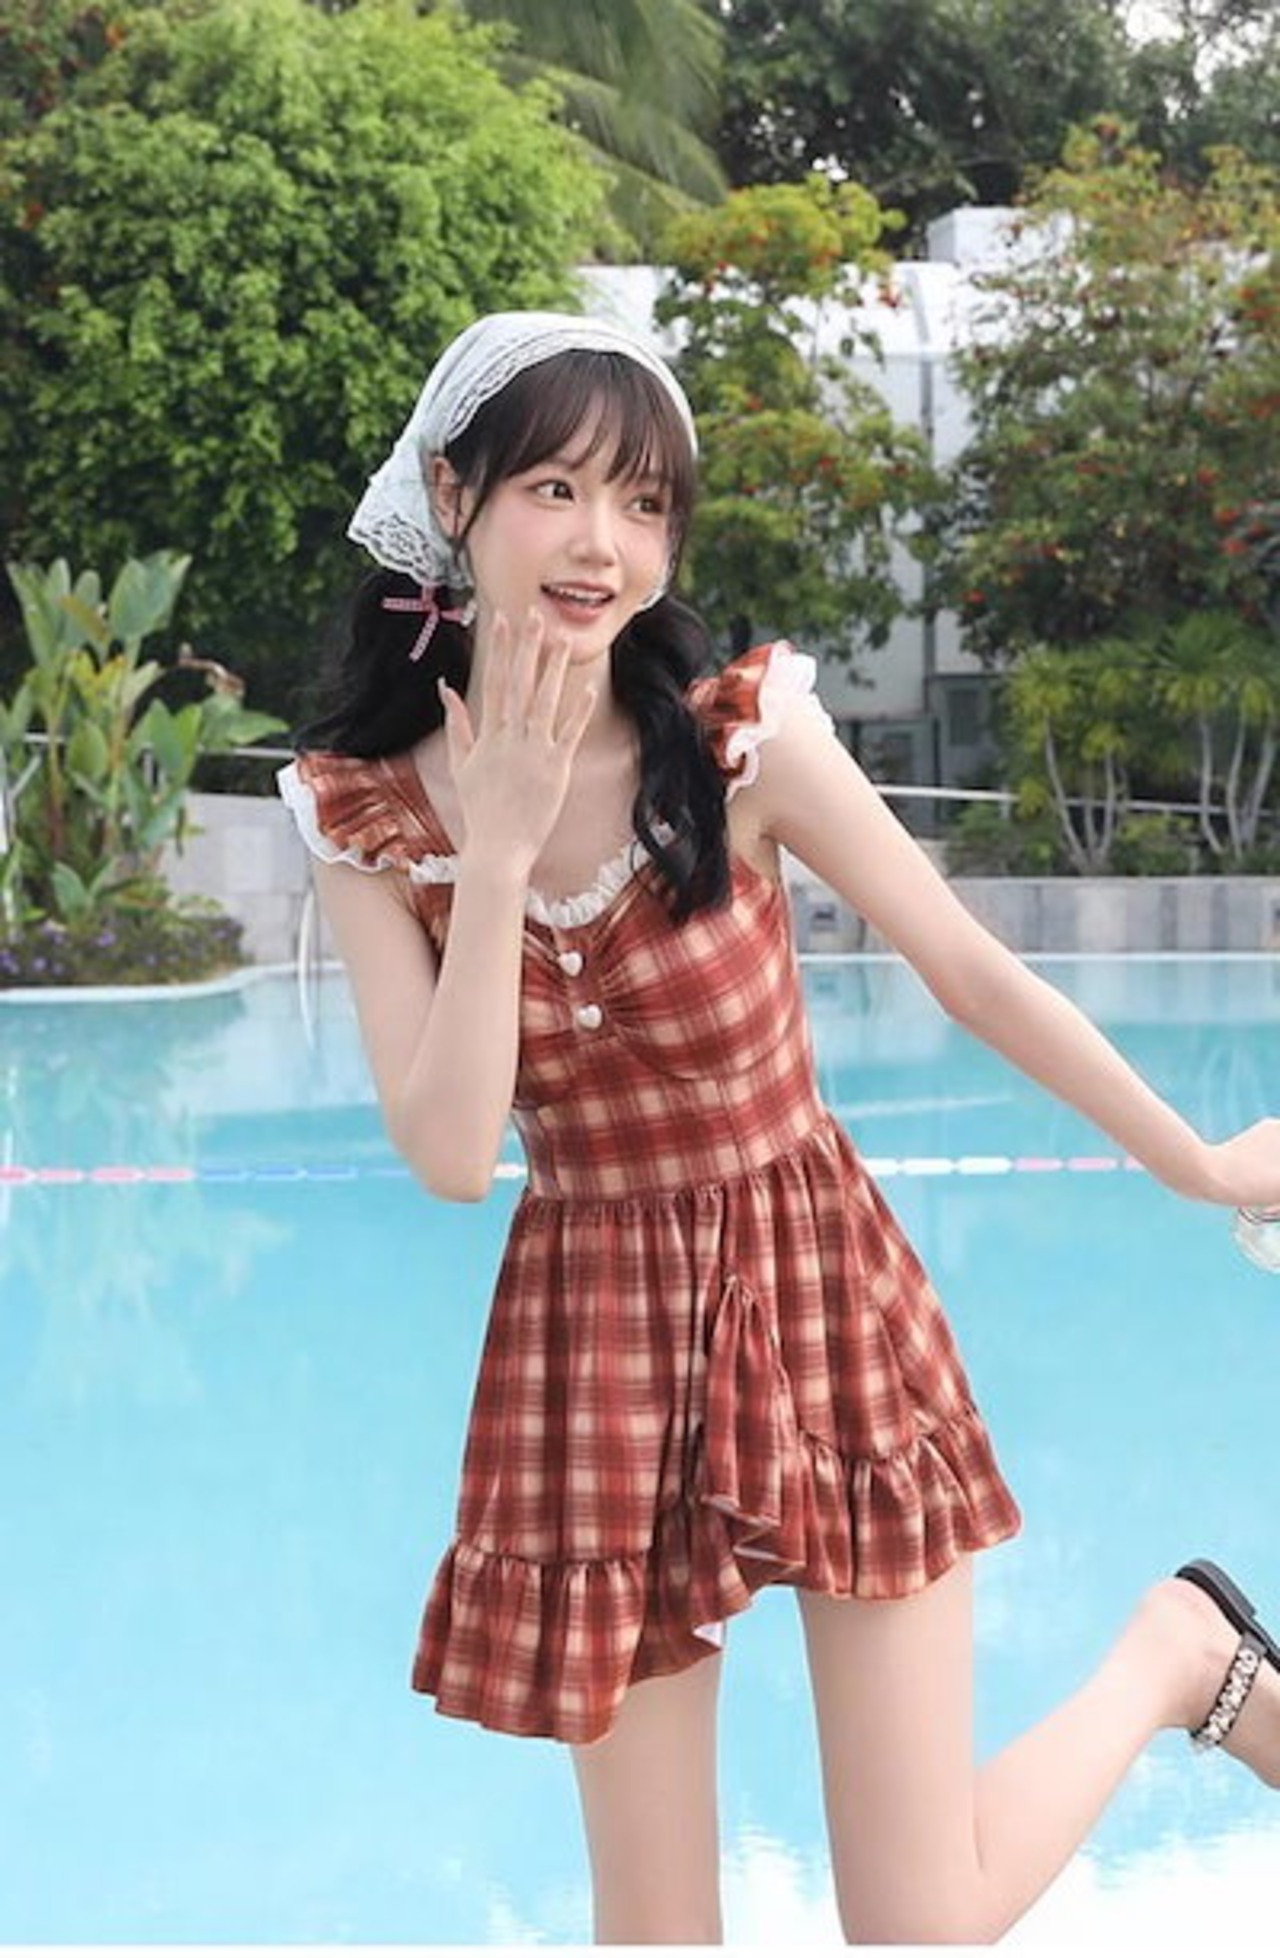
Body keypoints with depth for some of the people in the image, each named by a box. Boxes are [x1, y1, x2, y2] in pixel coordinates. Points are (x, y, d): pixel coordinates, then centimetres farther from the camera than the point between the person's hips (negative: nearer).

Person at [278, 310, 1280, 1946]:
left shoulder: (742, 733, -12)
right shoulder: (365, 816, -7)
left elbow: (973, 973, -2)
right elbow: (450, 1155, -15)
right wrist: (497, 850, -21)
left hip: (820, 1301, -2)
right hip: (590, 1342, 2)